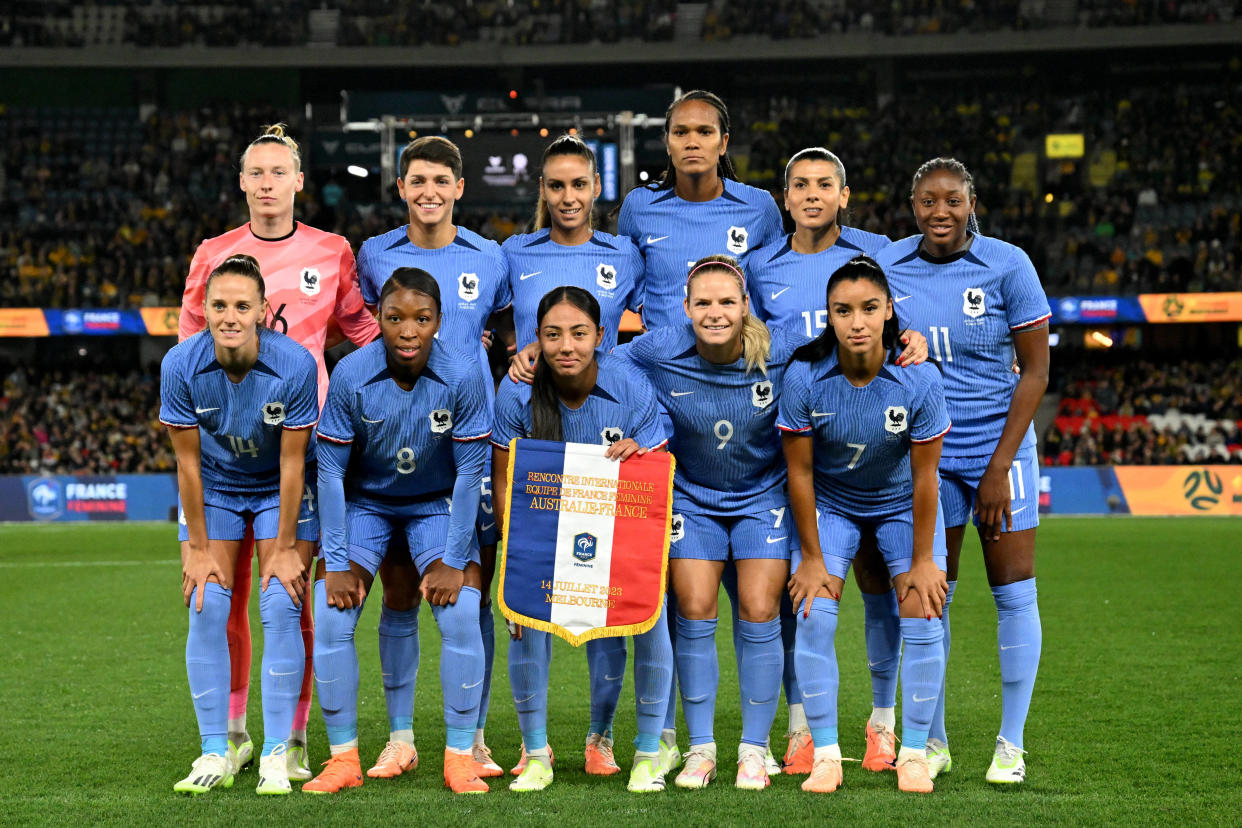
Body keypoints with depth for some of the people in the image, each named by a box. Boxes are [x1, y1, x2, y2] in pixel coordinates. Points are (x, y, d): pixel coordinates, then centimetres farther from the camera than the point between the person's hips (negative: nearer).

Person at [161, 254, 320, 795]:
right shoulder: (181, 366, -22)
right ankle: (216, 754, 1)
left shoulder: (295, 365, -27)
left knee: (281, 606, -12)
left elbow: (292, 462, -18)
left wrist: (286, 546, -13)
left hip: (281, 488, -1)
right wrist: (198, 547, -10)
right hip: (212, 488, 2)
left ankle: (276, 754, -4)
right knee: (206, 608, -8)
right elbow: (188, 461, -12)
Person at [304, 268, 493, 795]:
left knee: (462, 614, -17)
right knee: (330, 615, -14)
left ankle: (460, 757, -4)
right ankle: (343, 757, -1)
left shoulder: (463, 377, -23)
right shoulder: (351, 375, -23)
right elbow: (330, 469, -15)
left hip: (436, 504, 0)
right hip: (364, 501, 1)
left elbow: (469, 471, -15)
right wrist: (337, 563, -16)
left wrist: (453, 561, -16)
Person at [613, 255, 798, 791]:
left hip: (765, 496, -1)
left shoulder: (781, 352, -19)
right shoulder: (659, 352, -18)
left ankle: (754, 750, 8)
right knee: (694, 615, -5)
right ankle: (700, 748, 9)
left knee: (758, 616, -5)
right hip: (691, 496, 1)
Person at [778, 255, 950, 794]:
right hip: (830, 502, 0)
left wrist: (922, 560, -11)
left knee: (922, 615, -9)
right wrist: (812, 558, -10)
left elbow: (924, 475, -17)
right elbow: (800, 471, -15)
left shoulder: (918, 378, -27)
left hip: (902, 503, 0)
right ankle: (825, 755, -1)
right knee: (813, 617, -11)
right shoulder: (804, 376, -26)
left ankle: (914, 755, 5)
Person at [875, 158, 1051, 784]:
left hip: (1000, 445, -2)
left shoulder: (1007, 265, -9)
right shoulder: (888, 266, -2)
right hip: (925, 451, 2)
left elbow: (1035, 369, -6)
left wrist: (999, 468, -9)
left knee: (1014, 593, -1)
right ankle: (933, 741, 15)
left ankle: (1011, 744, 10)